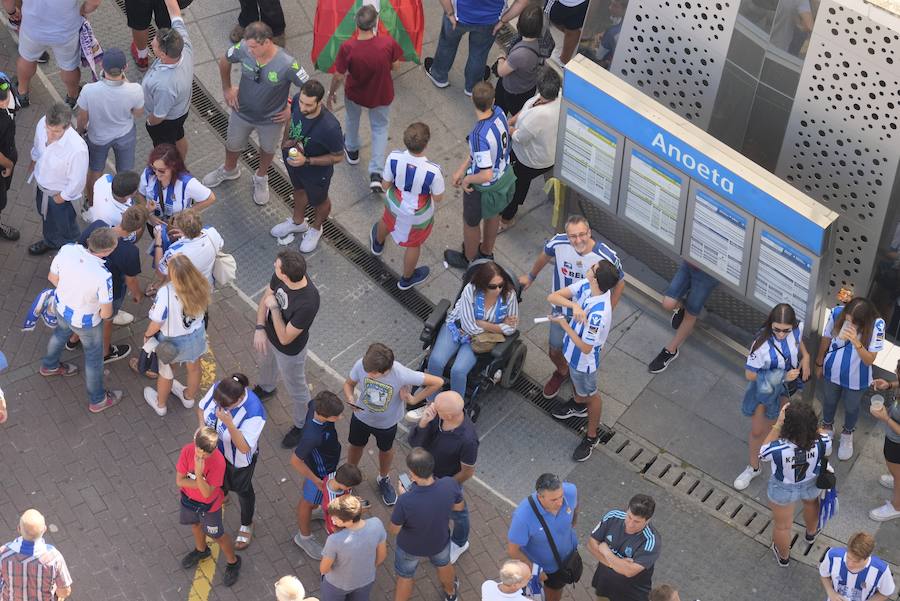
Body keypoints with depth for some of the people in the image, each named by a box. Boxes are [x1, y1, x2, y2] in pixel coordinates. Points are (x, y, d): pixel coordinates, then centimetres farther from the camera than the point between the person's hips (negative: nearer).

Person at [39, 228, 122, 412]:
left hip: (62, 308, 5)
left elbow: (52, 277, -8)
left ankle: (49, 366, 67)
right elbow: (106, 314, -27)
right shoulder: (103, 276, -41)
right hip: (86, 321, -5)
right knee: (94, 357, 22)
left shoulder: (67, 250, -28)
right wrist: (106, 314, -2)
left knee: (61, 333, 38)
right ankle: (97, 400, 45)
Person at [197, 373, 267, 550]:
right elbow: (201, 407, -6)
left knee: (242, 489, 24)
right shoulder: (217, 388, -27)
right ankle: (221, 494, 73)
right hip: (215, 449, 5)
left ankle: (246, 525, 54)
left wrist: (229, 423, -52)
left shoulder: (254, 413, -44)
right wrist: (202, 426, -25)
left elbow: (244, 448, -39)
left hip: (238, 459, -5)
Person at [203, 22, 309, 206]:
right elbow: (224, 61, -4)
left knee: (267, 149, 27)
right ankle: (229, 170, 61)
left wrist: (293, 110, -14)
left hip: (271, 120, -2)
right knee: (233, 145, 28)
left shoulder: (287, 65, -36)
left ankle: (261, 178, 59)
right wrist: (227, 88, 2)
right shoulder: (243, 49, -27)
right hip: (242, 113, 3)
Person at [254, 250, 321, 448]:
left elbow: (285, 339, -33)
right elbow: (266, 297, -6)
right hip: (269, 335, 7)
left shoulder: (308, 303, -46)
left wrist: (274, 308, -32)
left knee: (296, 389, 21)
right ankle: (266, 388, 72)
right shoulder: (280, 276, -27)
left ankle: (302, 426, 49)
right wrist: (260, 328, -13)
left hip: (289, 350, -7)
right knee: (266, 362, 38)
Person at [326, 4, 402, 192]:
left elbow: (338, 76, -18)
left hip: (355, 94, 0)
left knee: (352, 119, 33)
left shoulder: (347, 48, -31)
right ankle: (376, 175, 14)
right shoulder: (388, 43, -29)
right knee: (380, 128, 24)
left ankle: (352, 150, 60)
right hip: (381, 96, 0)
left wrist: (331, 94, 1)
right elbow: (395, 66, -11)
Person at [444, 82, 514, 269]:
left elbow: (486, 175, -38)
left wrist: (467, 180, -19)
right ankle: (487, 252, 59)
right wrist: (462, 169, 1)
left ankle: (469, 259, 51)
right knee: (493, 215, 33)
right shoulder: (499, 113, -17)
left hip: (484, 188, -7)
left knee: (471, 223, 23)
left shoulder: (479, 135, -41)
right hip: (505, 176, 7)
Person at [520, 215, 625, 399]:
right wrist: (531, 276, 16)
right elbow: (545, 255, 1)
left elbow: (619, 283, -12)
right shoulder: (558, 243, -26)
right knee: (555, 351, 22)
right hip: (561, 311, 2)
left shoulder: (606, 257, -32)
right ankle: (562, 372, 58)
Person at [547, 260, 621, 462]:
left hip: (585, 360, -7)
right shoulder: (585, 285, -24)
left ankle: (592, 436, 45)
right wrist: (574, 305, -40)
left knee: (590, 394, 20)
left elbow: (585, 348, -32)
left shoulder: (599, 313, -44)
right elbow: (552, 297, -21)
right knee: (575, 379, 36)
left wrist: (563, 323, -28)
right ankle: (579, 405, 67)